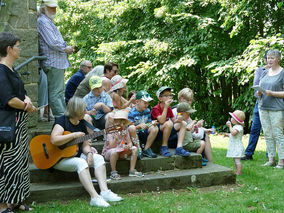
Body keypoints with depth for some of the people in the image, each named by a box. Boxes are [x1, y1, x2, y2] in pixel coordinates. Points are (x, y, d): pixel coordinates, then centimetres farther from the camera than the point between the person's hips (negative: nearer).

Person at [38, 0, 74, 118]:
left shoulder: (49, 22, 21)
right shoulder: (43, 22, -12)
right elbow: (53, 43, -20)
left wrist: (67, 48, 10)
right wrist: (65, 49, -6)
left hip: (58, 63, 11)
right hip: (53, 63, -11)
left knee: (60, 91, 14)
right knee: (55, 93, -10)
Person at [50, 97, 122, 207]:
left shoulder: (81, 123, 10)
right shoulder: (62, 120, -12)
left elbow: (85, 144, 11)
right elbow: (54, 140, -28)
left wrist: (89, 153, -13)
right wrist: (74, 135, -23)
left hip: (76, 155, 8)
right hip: (59, 159, -8)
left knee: (98, 158, -10)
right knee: (81, 163, -33)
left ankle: (104, 192, -21)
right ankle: (94, 197, -40)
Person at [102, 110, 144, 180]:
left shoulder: (125, 132, 2)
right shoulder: (111, 132, -16)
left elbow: (130, 143, 0)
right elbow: (111, 146, -24)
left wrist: (128, 146, -24)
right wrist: (116, 138, -40)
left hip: (122, 152, 6)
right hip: (109, 152, -6)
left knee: (134, 149, -10)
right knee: (114, 152, -40)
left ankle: (132, 170, -7)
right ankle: (113, 172, -24)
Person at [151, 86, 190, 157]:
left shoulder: (169, 108, 9)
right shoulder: (155, 109, -15)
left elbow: (174, 121, 11)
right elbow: (162, 121, -29)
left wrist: (179, 119, -14)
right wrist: (165, 107, -27)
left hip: (167, 131, 8)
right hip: (156, 133, -8)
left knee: (183, 123, -1)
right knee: (169, 123, -35)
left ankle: (179, 148, -13)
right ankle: (164, 148, -21)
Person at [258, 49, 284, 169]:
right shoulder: (265, 73, 16)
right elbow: (259, 88, 20)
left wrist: (272, 93, -18)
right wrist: (259, 93, -3)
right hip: (263, 107, 6)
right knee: (267, 135, 7)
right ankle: (271, 159, 13)